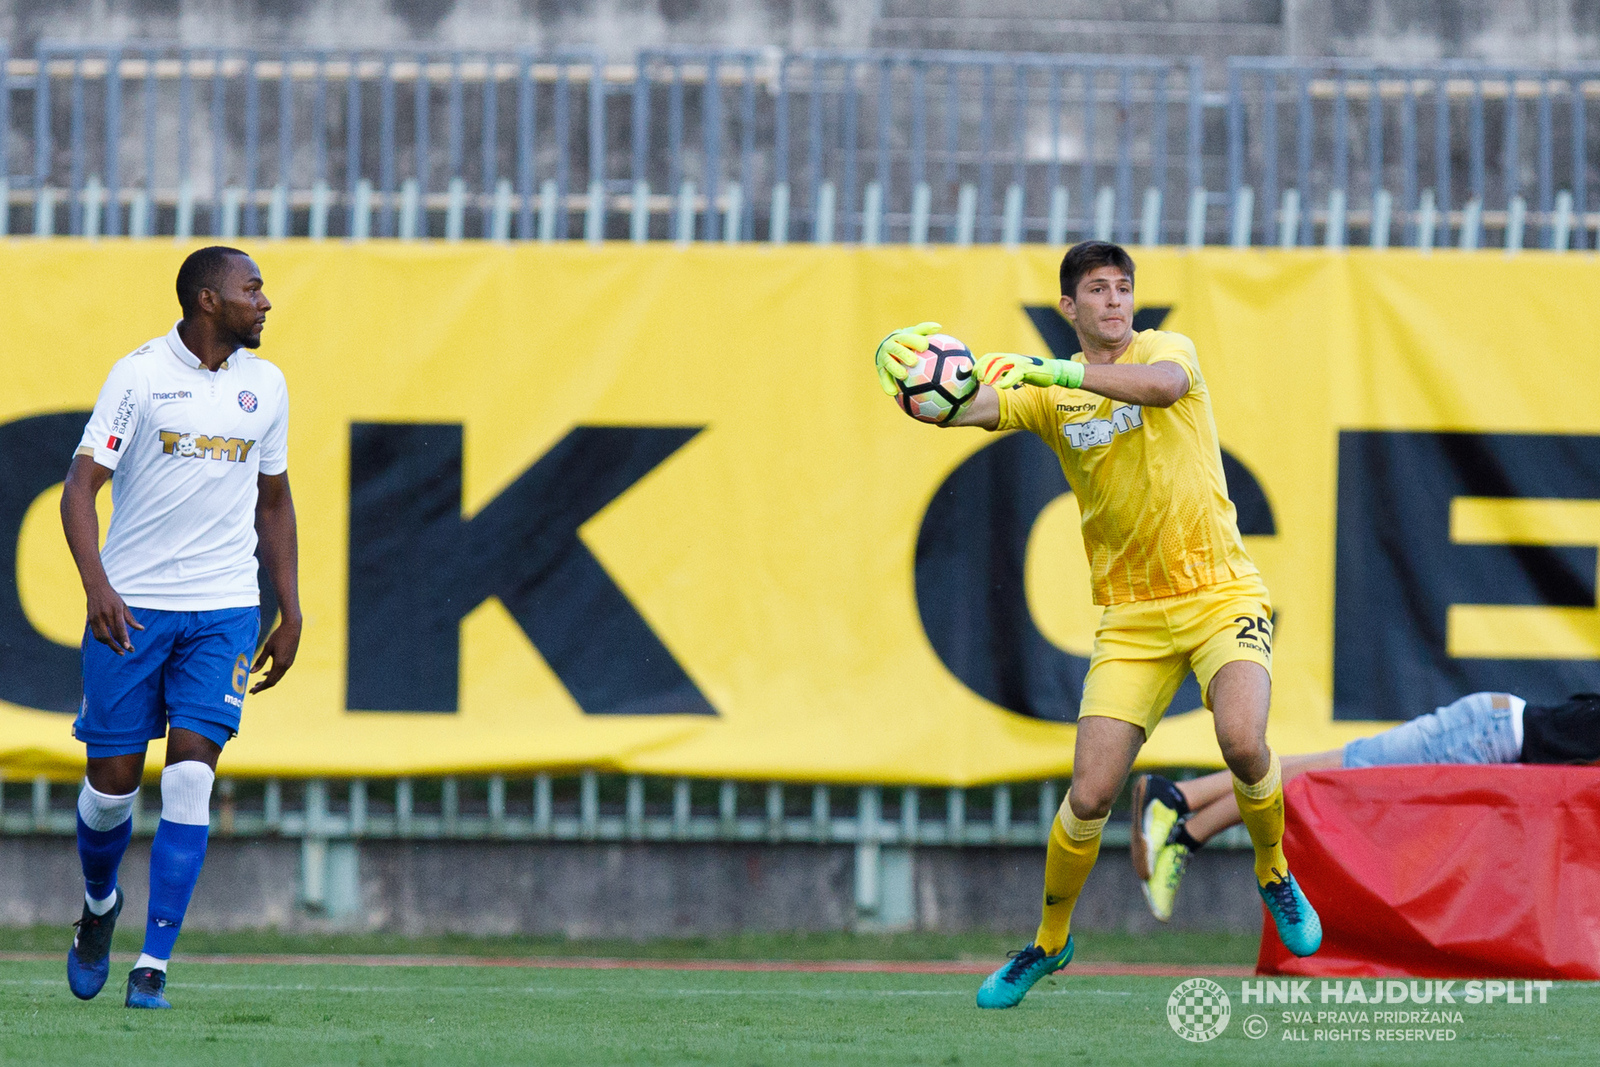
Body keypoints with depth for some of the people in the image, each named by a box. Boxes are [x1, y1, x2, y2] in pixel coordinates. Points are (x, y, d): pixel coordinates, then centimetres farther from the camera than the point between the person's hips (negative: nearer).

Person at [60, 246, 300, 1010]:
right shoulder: (140, 374, -6)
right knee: (113, 780, 1)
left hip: (224, 609, 3)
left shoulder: (264, 385, 8)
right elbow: (80, 487, -10)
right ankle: (99, 903, 33)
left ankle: (154, 962, -8)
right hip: (132, 604, -2)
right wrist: (97, 587, -23)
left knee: (190, 772, -11)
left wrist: (291, 615, 15)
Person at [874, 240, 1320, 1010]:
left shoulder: (1166, 348, -2)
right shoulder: (1052, 394, 4)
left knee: (1243, 743, -27)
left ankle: (1275, 876, 3)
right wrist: (915, 376, -36)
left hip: (1219, 593, -2)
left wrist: (1055, 370, -38)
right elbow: (962, 409, -13)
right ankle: (1049, 941, 17)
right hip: (1130, 617, 2)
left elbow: (1163, 384, -28)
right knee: (1091, 794, -7)